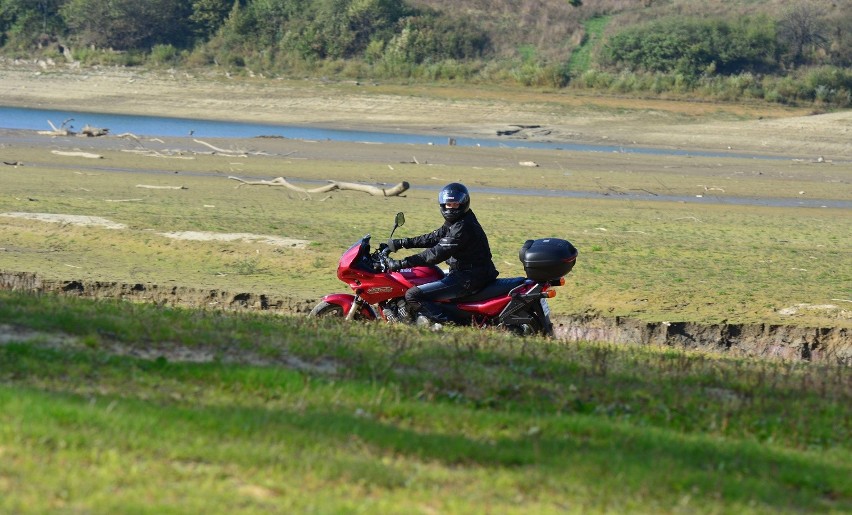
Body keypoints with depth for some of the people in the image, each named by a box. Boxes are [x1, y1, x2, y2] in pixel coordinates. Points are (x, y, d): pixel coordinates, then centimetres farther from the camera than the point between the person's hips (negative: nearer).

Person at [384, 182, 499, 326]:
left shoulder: (463, 227, -21)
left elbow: (438, 254, -26)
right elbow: (434, 238, 18)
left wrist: (402, 264, -26)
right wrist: (403, 243, 10)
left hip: (468, 279, -11)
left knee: (413, 295, -17)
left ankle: (446, 323, -16)